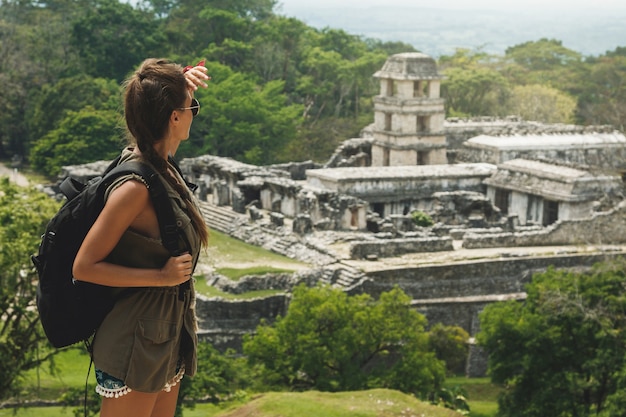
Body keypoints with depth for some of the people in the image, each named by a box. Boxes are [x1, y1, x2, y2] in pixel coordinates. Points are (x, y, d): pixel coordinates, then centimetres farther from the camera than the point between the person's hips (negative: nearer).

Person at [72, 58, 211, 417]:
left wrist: (181, 83, 4)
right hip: (136, 342, -9)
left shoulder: (164, 166, 0)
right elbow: (84, 267, -21)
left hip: (167, 335, 9)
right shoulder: (135, 187, -24)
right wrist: (161, 276, -22)